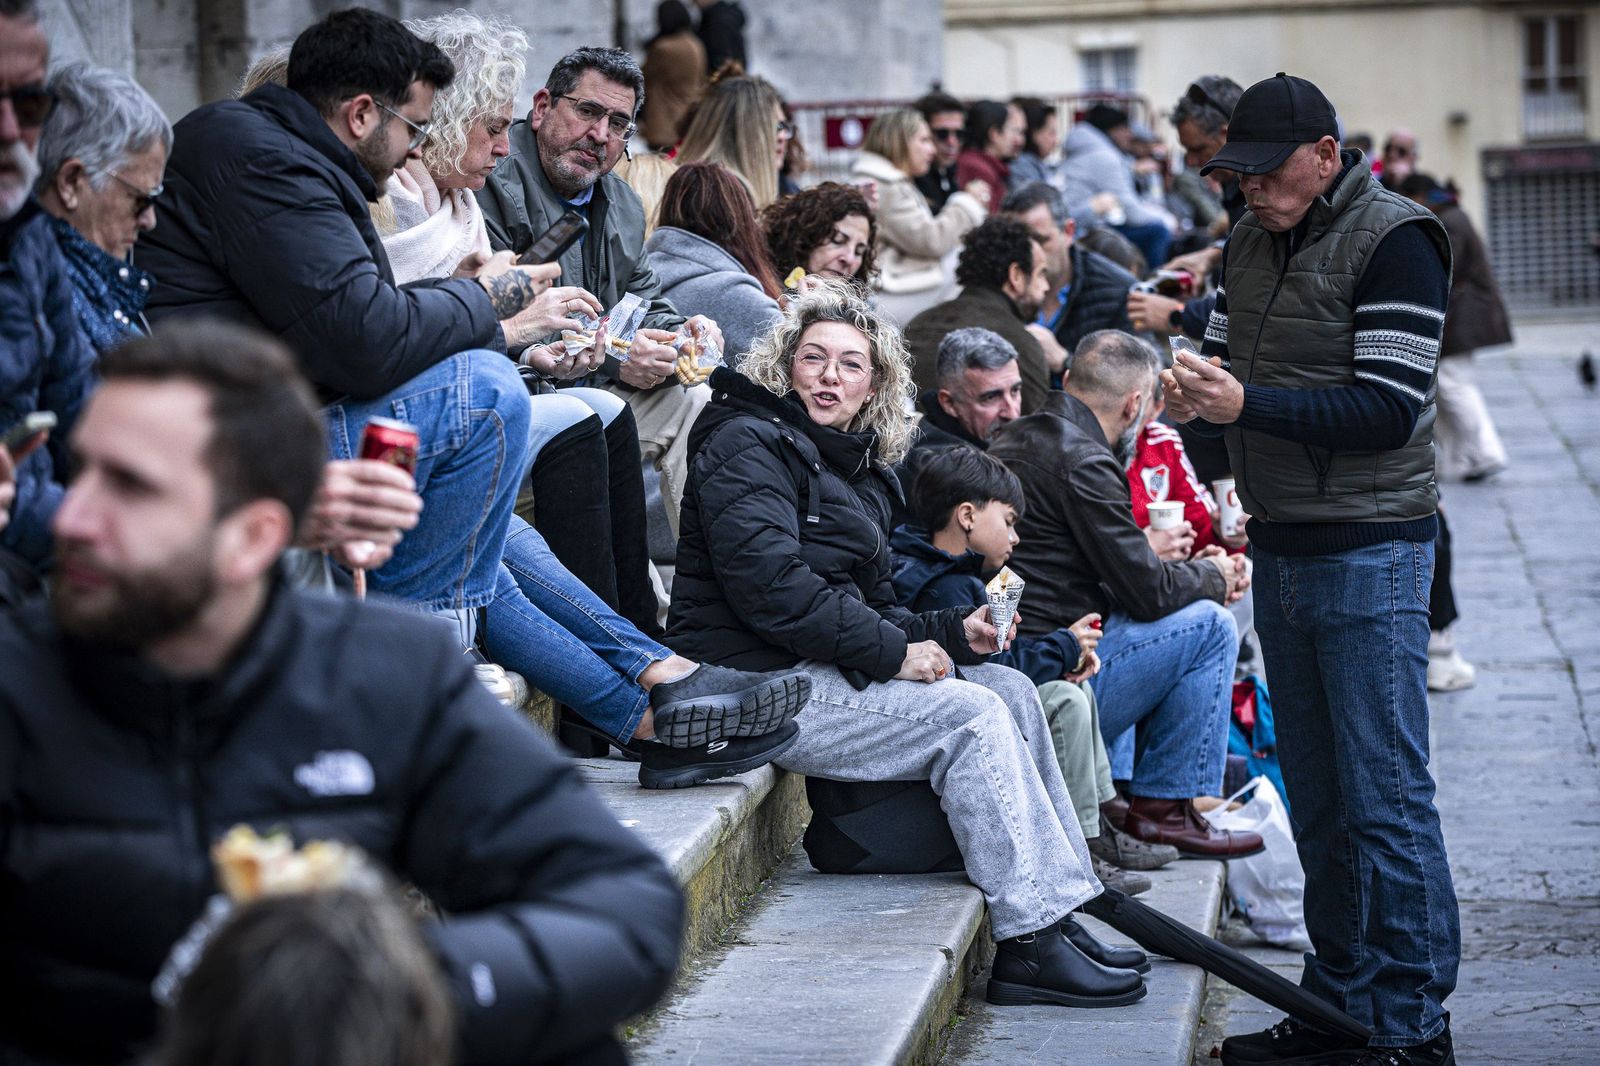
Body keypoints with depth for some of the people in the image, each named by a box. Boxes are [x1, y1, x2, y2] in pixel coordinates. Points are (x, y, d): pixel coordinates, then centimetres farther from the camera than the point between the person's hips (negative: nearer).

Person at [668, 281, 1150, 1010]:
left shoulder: (858, 470, 21)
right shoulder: (748, 444, -9)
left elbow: (873, 606, 21)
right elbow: (770, 586, -22)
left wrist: (955, 632, 1)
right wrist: (893, 650, -18)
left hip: (827, 669, 9)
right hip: (755, 685, -9)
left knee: (1012, 690, 0)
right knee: (972, 717, -18)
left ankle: (1060, 912, -3)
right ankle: (1032, 942, -18)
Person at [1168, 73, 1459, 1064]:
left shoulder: (1393, 239, -11)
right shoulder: (1252, 242, 13)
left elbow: (1391, 408, -18)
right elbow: (1227, 361, 17)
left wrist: (1248, 404, -24)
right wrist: (1197, 392, -7)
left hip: (1371, 553, -8)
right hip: (1282, 547, 8)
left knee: (1386, 797, -6)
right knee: (1317, 798, 12)